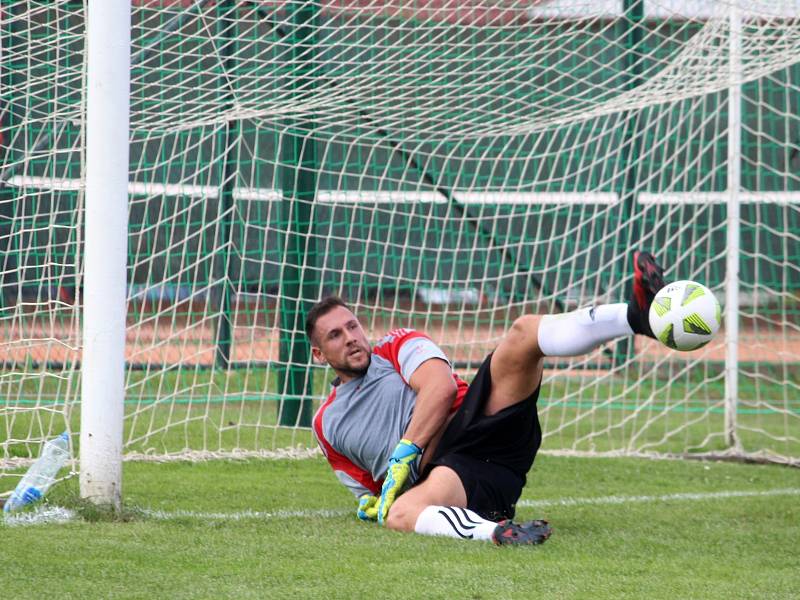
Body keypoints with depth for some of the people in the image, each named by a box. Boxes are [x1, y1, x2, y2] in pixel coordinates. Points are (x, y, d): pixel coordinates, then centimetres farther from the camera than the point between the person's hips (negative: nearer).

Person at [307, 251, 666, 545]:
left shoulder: (397, 346, 23)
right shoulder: (327, 424, 30)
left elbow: (442, 387, 2)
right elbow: (369, 492, 35)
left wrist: (404, 453, -6)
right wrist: (371, 504, 9)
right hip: (436, 472, -1)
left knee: (524, 332, -21)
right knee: (399, 515, -41)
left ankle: (636, 314, -44)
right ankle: (495, 532, -70)